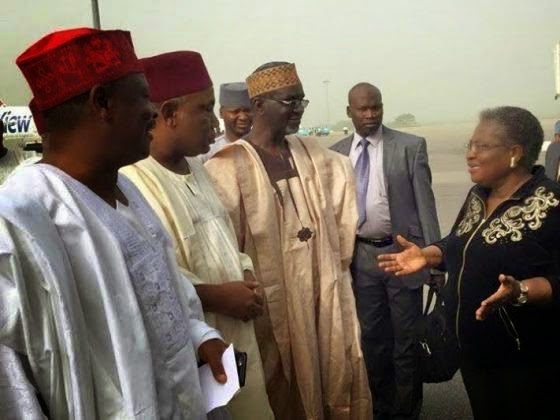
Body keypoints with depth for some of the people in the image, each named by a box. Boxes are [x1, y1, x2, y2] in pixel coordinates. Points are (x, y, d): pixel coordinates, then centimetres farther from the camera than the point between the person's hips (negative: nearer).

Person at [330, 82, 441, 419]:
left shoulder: (411, 146, -5)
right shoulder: (336, 153, 4)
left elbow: (425, 202, -6)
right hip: (360, 256, 3)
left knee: (407, 338, 9)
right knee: (372, 336, 16)